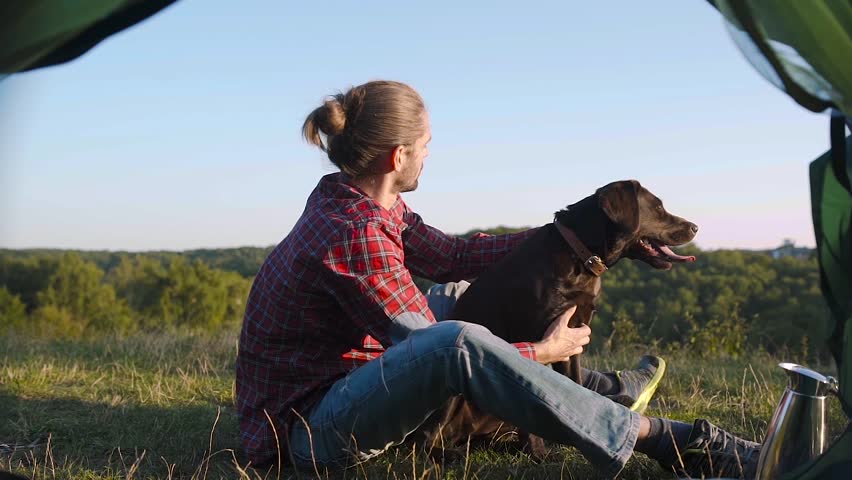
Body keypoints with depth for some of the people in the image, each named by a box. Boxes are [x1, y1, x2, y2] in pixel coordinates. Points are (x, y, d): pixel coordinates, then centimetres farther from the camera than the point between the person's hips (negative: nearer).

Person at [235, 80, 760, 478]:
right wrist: (541, 352, -9)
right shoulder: (355, 234, -26)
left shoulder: (350, 200, 2)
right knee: (459, 340, -33)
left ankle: (591, 390, 26)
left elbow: (451, 254, 6)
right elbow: (427, 348, -21)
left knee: (457, 295, 21)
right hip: (308, 430, -10)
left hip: (345, 387, 10)